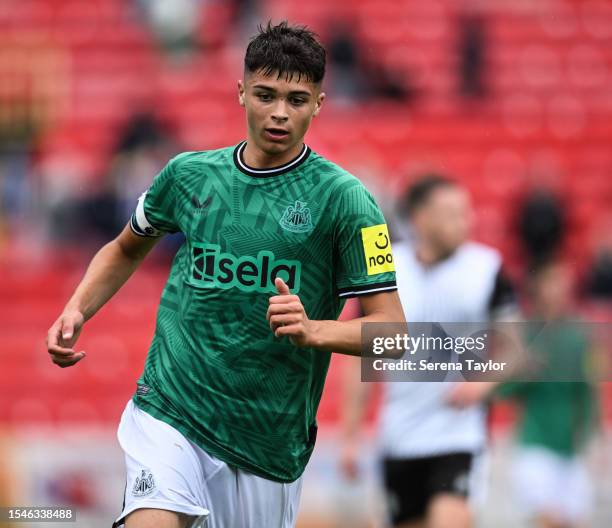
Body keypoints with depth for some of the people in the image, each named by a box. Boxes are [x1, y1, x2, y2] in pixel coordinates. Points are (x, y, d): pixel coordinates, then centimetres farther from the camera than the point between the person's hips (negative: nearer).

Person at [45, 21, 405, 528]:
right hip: (169, 411, 1)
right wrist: (77, 311, 10)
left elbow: (392, 330, -7)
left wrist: (313, 330, -25)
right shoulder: (189, 174, 6)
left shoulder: (344, 199, -4)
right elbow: (127, 249, 27)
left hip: (268, 442, -1)